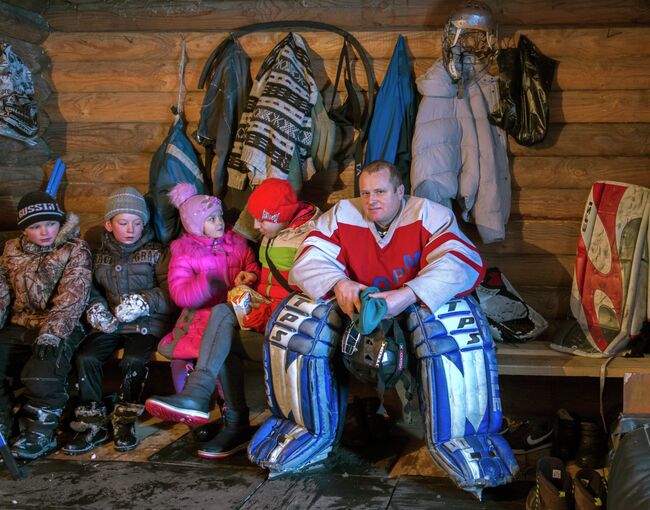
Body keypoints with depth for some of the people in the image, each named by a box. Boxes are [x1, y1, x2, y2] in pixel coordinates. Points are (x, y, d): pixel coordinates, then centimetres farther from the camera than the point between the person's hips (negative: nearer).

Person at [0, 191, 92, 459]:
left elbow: (71, 298, -15)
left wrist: (52, 334, -28)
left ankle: (41, 434, -10)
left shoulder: (75, 251, -3)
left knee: (42, 373, -31)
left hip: (59, 331, -5)